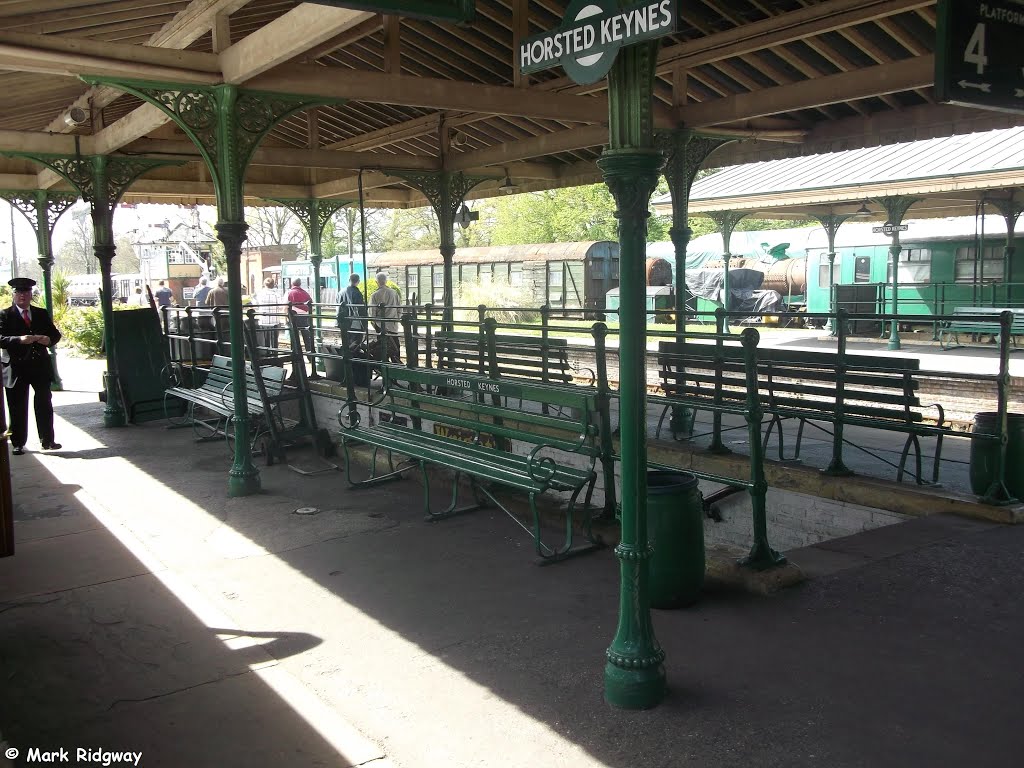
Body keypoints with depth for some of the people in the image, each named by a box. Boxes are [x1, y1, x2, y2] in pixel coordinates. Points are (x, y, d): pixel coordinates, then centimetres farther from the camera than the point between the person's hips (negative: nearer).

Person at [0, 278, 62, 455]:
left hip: (40, 367, 3)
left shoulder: (42, 314, 12)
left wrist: (49, 339, -11)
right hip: (17, 369, -3)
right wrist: (19, 339, -26)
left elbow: (55, 334, 11)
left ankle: (47, 440, 14)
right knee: (17, 408, 3)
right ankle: (18, 444, 11)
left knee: (44, 405, 6)